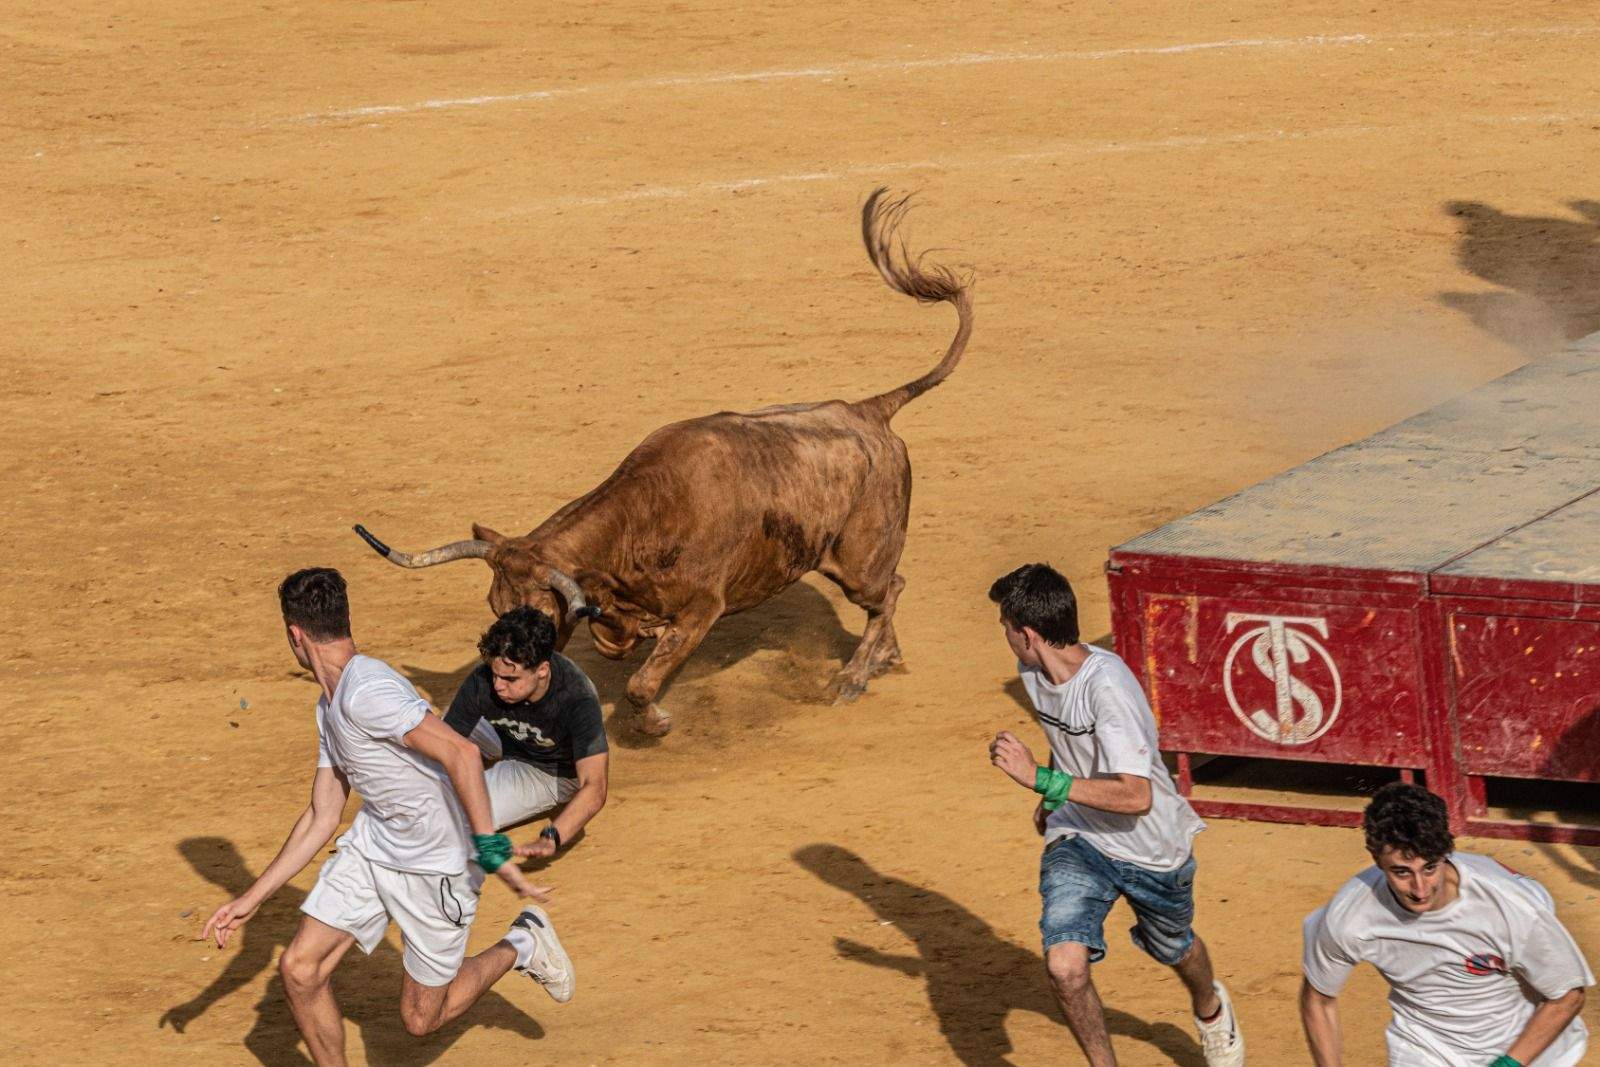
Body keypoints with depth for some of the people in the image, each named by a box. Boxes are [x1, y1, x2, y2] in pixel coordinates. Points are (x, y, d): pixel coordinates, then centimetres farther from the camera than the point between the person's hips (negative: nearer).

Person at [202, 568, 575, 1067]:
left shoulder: (367, 692, -26)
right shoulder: (330, 706, 7)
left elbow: (461, 754, -34)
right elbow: (322, 818, 14)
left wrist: (492, 851, -37)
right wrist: (250, 900, 12)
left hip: (438, 866, -8)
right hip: (372, 846, 8)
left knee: (421, 1019, 3)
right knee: (299, 970, -2)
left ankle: (521, 947, 26)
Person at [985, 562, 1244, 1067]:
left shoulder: (1107, 685, -34)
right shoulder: (1033, 672, -10)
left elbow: (1137, 797, -39)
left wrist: (1040, 779, -42)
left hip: (1152, 849, -4)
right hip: (1077, 839, 4)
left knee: (1174, 949, 25)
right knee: (1065, 966, -19)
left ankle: (1209, 1007, 60)